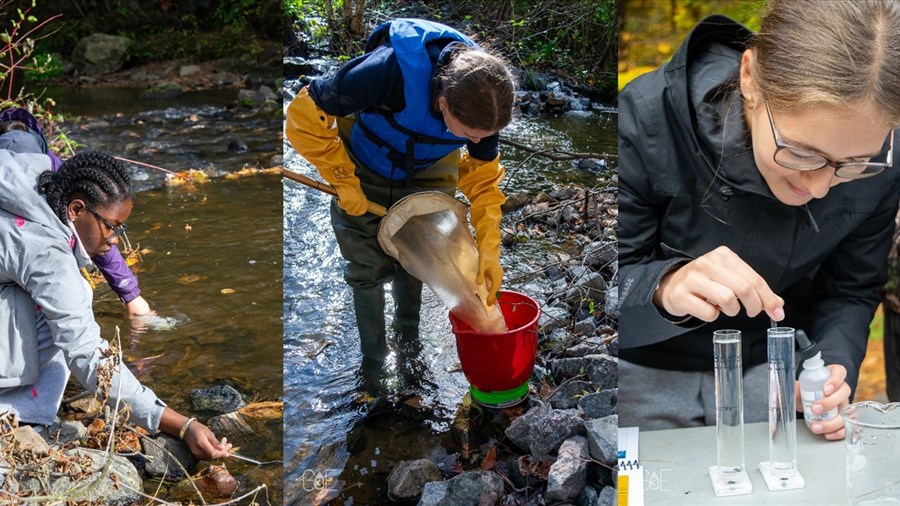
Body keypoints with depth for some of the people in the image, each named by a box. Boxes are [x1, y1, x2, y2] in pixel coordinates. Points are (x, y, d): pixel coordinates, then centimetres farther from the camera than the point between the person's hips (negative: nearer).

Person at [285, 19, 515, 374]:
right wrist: (343, 180, -26)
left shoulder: (483, 102, -28)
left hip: (427, 176, 3)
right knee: (369, 269, 5)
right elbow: (306, 114, -33)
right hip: (365, 174, -3)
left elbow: (483, 176, -13)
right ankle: (373, 360, 24)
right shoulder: (389, 71, -44)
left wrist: (489, 250, -21)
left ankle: (408, 341, 34)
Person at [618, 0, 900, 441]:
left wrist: (834, 369, -21)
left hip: (773, 369, 2)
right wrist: (665, 288, -42)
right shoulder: (647, 120, -27)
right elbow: (622, 281, -22)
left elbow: (851, 292, -3)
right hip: (647, 369, -2)